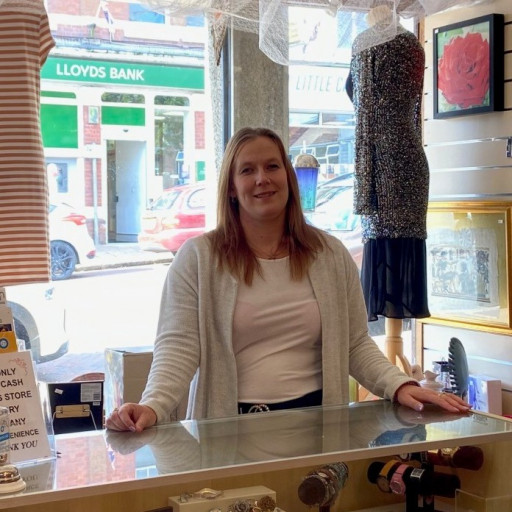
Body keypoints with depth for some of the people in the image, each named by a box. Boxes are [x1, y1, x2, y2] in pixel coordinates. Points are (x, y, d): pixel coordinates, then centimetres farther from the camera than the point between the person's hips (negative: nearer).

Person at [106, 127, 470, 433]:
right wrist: (153, 406, -22)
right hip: (229, 430, -2)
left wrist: (400, 386, -6)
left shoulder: (331, 255, 11)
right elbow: (178, 346, -5)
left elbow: (356, 344, 11)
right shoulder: (197, 258, 2)